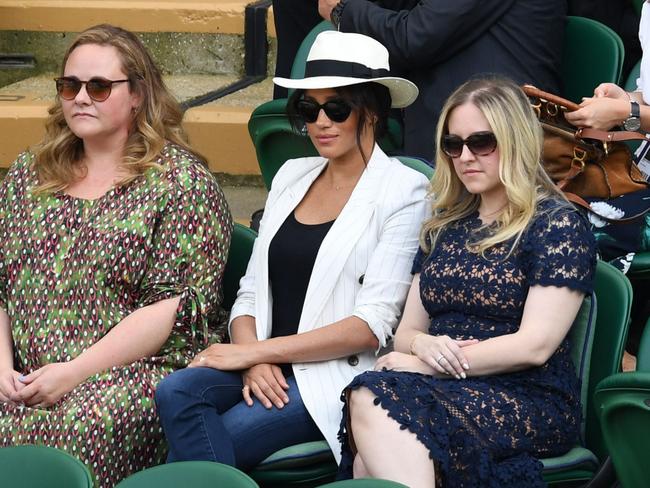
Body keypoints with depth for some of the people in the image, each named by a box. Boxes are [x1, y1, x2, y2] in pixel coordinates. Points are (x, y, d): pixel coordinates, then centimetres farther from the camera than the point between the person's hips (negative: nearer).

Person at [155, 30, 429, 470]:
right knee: (176, 392, -27)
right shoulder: (292, 175, 15)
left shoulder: (404, 190, -3)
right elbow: (251, 292, 13)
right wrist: (253, 358, -10)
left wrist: (254, 352, -13)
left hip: (338, 375, -5)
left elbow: (372, 325, -11)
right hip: (267, 367, 5)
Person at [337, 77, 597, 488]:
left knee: (375, 402, -33)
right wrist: (423, 344, -7)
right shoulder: (445, 226, 20)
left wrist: (421, 365, -12)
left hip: (532, 403, -5)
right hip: (447, 391, 5)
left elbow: (535, 345, -11)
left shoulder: (558, 224, -1)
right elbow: (406, 331, 19)